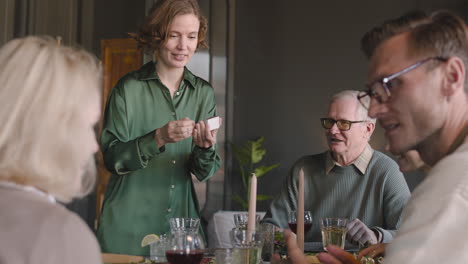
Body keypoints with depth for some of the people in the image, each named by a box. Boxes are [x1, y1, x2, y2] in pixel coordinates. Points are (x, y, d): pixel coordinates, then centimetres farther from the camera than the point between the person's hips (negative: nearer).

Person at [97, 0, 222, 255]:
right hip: (129, 224, -3)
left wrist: (205, 149, -19)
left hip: (180, 218, 3)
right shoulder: (129, 88, -8)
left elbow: (204, 173, 3)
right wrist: (158, 138, -25)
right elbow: (112, 158, -12)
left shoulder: (204, 93, 2)